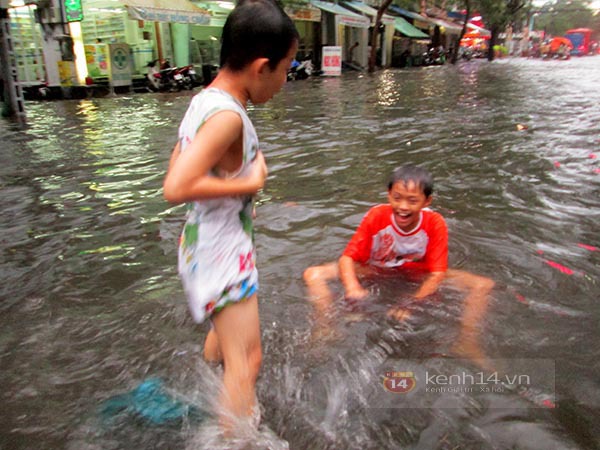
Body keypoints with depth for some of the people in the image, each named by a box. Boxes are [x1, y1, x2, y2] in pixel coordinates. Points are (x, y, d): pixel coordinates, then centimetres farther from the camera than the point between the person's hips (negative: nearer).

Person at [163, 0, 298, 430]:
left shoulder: (202, 101, 3)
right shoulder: (228, 115, -25)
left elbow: (176, 167, 12)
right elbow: (176, 188, -35)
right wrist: (249, 184, -24)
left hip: (204, 243, 11)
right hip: (223, 251, -11)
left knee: (225, 330, 31)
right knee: (246, 361, -2)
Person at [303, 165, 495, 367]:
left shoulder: (435, 224, -21)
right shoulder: (376, 216, -22)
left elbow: (437, 273, -22)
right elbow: (347, 258, -22)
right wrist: (352, 286, -44)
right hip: (376, 272, 0)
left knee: (484, 285, -18)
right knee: (313, 275, -21)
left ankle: (467, 342, -13)